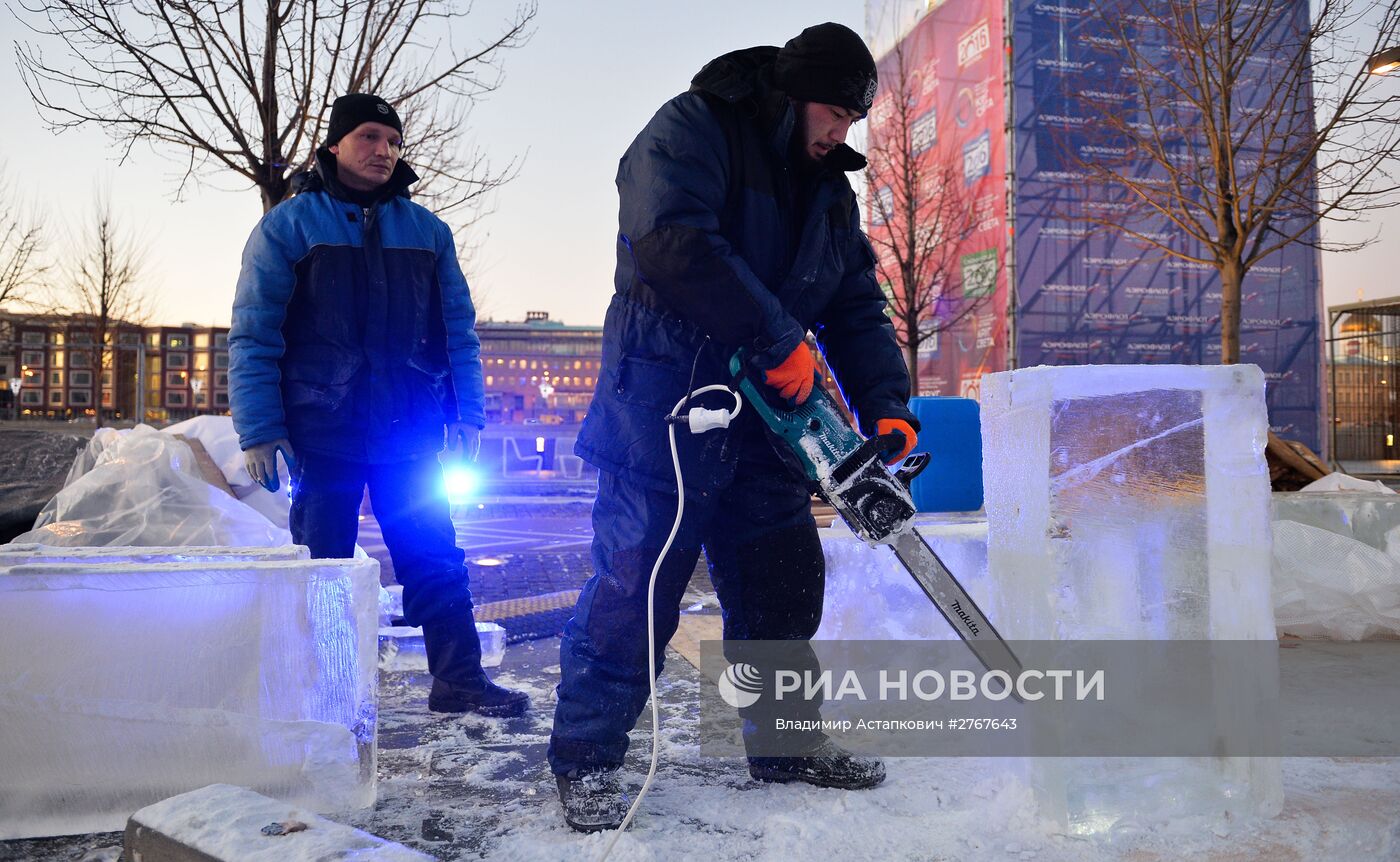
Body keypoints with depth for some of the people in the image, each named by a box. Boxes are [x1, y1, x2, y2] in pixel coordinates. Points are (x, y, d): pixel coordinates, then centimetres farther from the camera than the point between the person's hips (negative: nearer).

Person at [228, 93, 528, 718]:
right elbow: (253, 335, -2)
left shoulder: (427, 232, 11)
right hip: (321, 434, -2)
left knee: (435, 559, 4)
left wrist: (468, 411, 3)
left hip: (410, 432, 2)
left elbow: (458, 330, 12)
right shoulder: (287, 226, 2)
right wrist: (259, 429, -9)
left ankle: (458, 679, 14)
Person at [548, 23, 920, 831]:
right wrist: (780, 339, -21)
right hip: (667, 406, -7)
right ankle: (587, 759, 12)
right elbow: (674, 241, -24)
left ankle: (783, 741, 29)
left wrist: (887, 408, -4)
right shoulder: (692, 130, -6)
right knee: (635, 580, -3)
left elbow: (859, 307, 11)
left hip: (766, 418, 8)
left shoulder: (829, 190, 16)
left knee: (783, 581, 11)